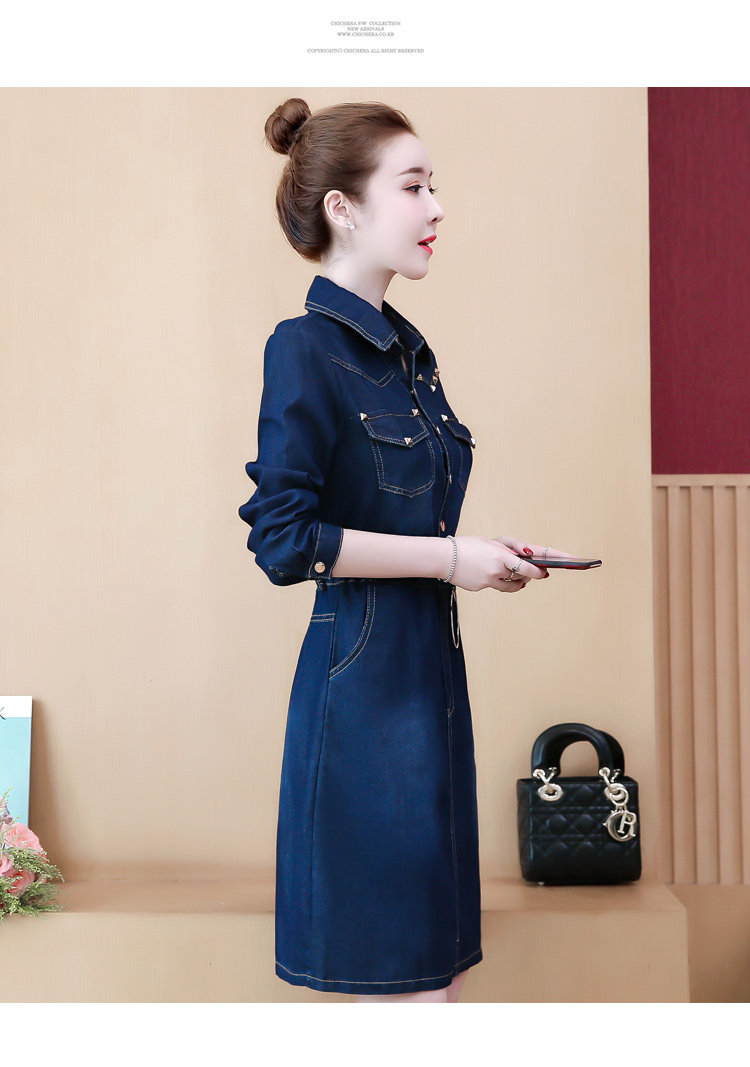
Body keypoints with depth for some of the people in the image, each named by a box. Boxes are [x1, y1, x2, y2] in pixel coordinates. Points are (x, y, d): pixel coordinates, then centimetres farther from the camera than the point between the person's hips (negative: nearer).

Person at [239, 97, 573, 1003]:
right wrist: (450, 558, -15)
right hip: (362, 681, -9)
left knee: (441, 960, 13)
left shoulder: (407, 349, 14)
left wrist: (484, 554, 6)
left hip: (429, 672, 9)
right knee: (407, 983, -2)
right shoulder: (306, 350, -12)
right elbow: (284, 538, -18)